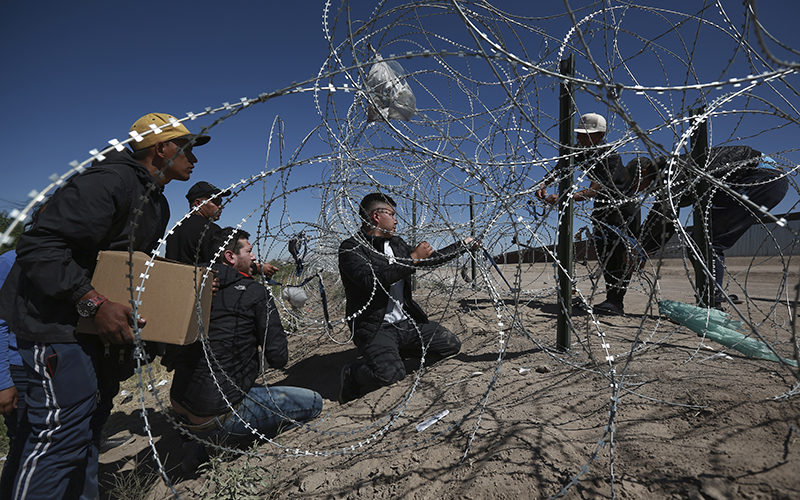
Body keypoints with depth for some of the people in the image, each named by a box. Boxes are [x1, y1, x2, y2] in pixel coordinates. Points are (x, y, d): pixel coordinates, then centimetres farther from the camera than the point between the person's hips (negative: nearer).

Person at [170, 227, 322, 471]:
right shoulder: (254, 291, -13)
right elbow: (278, 358, -14)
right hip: (217, 415, -8)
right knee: (313, 402, 1)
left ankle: (210, 444, 17)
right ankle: (222, 444, -2)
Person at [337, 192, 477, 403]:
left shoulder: (397, 244, 15)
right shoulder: (351, 248, -9)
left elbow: (429, 259, 27)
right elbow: (371, 280, -26)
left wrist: (464, 244, 30)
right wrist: (413, 258, -20)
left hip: (407, 322, 8)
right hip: (375, 328, -8)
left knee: (451, 345, 7)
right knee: (390, 373, -33)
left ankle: (397, 354, 19)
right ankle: (353, 374, 1)